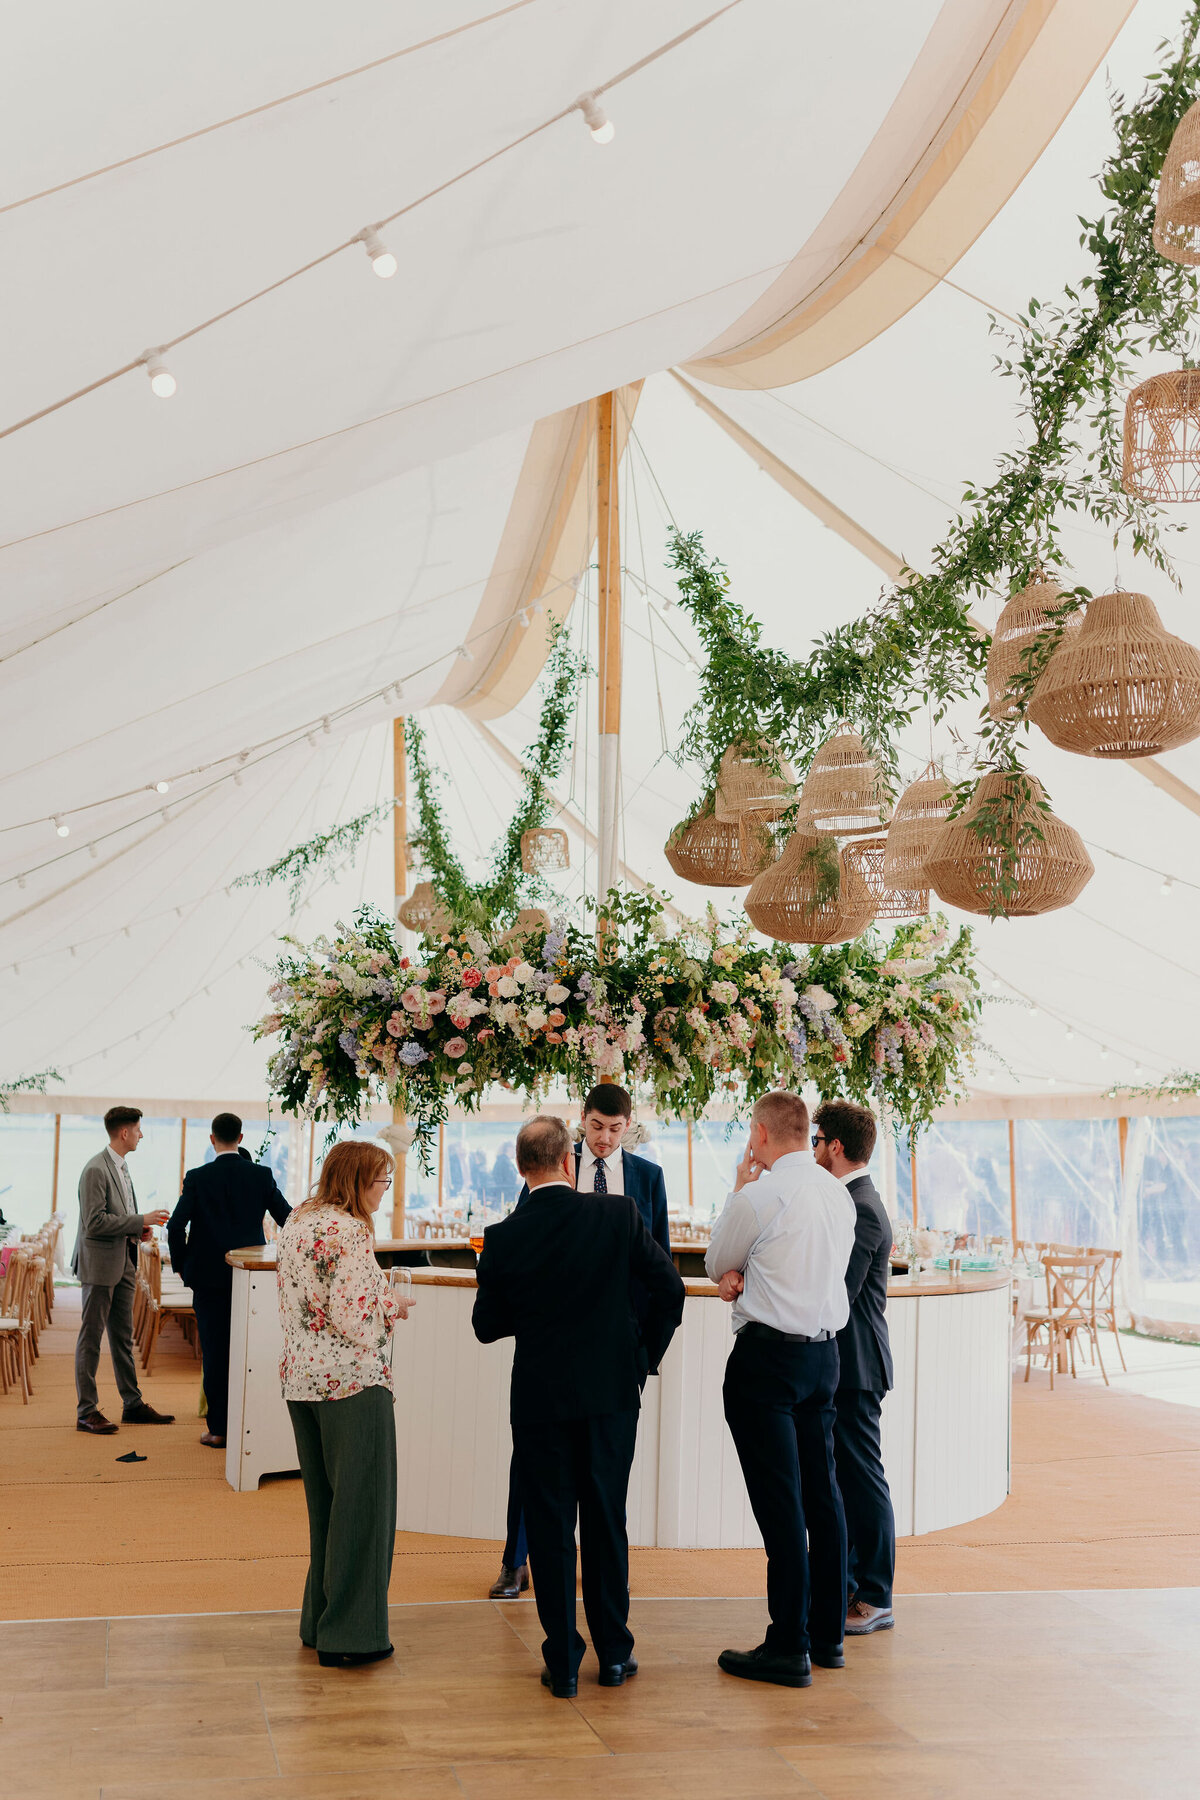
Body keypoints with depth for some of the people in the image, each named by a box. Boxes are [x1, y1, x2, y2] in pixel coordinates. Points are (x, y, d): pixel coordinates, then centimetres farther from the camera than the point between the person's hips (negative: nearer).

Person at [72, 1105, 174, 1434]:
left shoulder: (121, 1166, 14)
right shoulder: (96, 1169, -16)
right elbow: (94, 1222, -22)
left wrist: (139, 1229, 6)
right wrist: (140, 1221, -19)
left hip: (123, 1263, 9)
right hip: (99, 1263, -9)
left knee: (123, 1336, 14)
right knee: (91, 1336, -2)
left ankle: (133, 1404, 21)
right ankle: (86, 1411, 4)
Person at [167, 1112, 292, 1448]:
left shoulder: (198, 1178, -7)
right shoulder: (262, 1175, -2)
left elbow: (176, 1227, -11)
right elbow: (288, 1220, 0)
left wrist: (181, 1266, 4)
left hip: (210, 1276, -2)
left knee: (215, 1352, 4)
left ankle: (218, 1429, 7)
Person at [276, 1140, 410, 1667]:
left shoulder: (296, 1223, 10)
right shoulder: (349, 1231, -17)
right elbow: (351, 1317, -23)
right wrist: (390, 1309, -4)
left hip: (300, 1377, 9)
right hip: (351, 1382, -9)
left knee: (323, 1501, 18)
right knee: (361, 1504, 2)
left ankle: (319, 1623, 27)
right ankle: (350, 1634, 8)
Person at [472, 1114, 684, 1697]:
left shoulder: (503, 1237, -8)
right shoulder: (618, 1214, -7)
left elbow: (486, 1326, 0)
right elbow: (669, 1288, -3)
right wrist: (644, 1358, 9)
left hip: (540, 1398, -1)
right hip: (612, 1392, 1)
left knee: (550, 1528, 9)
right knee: (606, 1523, 14)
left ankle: (563, 1663, 14)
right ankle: (614, 1653, 22)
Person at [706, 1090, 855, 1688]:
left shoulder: (761, 1195, -14)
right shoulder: (838, 1193, 9)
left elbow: (716, 1263, 2)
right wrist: (743, 1277, 4)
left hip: (768, 1354, -8)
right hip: (824, 1351, 8)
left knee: (779, 1500, -4)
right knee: (821, 1492, 14)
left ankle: (789, 1647, 1)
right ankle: (827, 1633, 22)